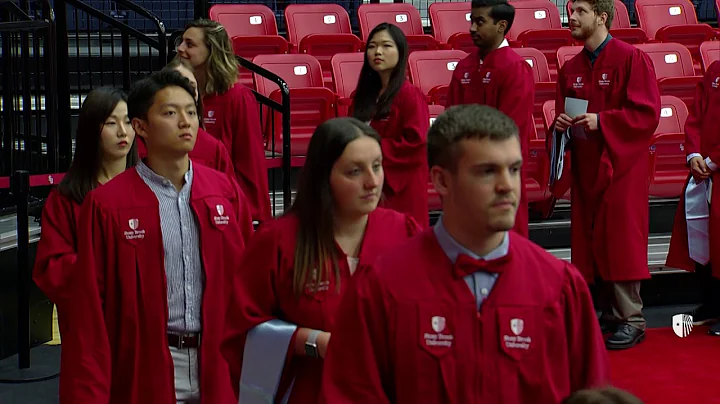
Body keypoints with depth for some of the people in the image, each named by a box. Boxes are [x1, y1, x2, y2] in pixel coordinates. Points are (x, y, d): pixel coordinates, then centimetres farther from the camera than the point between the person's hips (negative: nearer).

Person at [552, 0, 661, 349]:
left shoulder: (631, 59, -7)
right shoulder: (570, 69, 11)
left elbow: (647, 113, -13)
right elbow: (562, 115, 18)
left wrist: (602, 121, -20)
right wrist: (561, 124, -5)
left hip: (621, 166, -6)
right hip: (585, 168, 6)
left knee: (621, 241, -5)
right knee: (593, 243, 8)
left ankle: (631, 321, 4)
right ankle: (609, 316, 19)